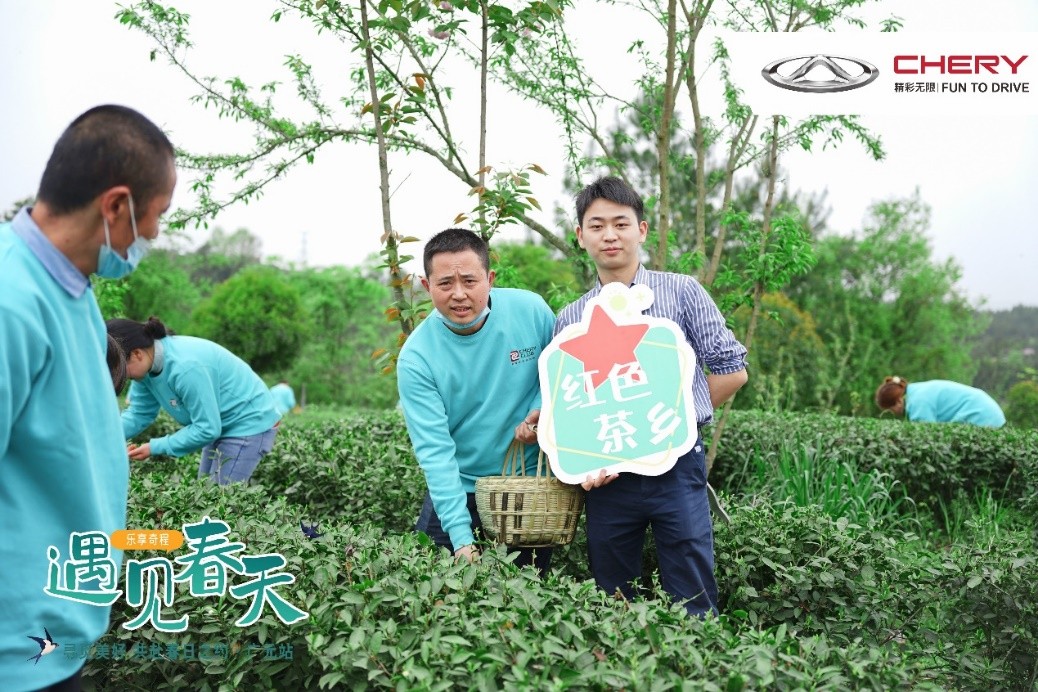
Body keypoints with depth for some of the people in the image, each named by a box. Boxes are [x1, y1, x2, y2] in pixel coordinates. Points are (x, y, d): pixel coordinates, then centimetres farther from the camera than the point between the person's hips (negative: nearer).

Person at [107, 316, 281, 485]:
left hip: (249, 423, -9)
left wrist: (155, 447, -24)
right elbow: (139, 413, 1)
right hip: (220, 425, 9)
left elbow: (207, 429, -29)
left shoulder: (185, 368, -33)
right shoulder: (147, 364, -7)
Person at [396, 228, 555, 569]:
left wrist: (541, 410, -15)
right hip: (458, 493, -1)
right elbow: (434, 449, -20)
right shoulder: (416, 358, -17)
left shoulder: (532, 311, -13)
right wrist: (461, 538, -26)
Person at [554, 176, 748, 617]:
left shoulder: (682, 293, 2)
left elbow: (732, 370, 4)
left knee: (693, 609, 2)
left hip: (677, 468, -2)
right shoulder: (569, 320, 9)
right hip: (606, 477, 2)